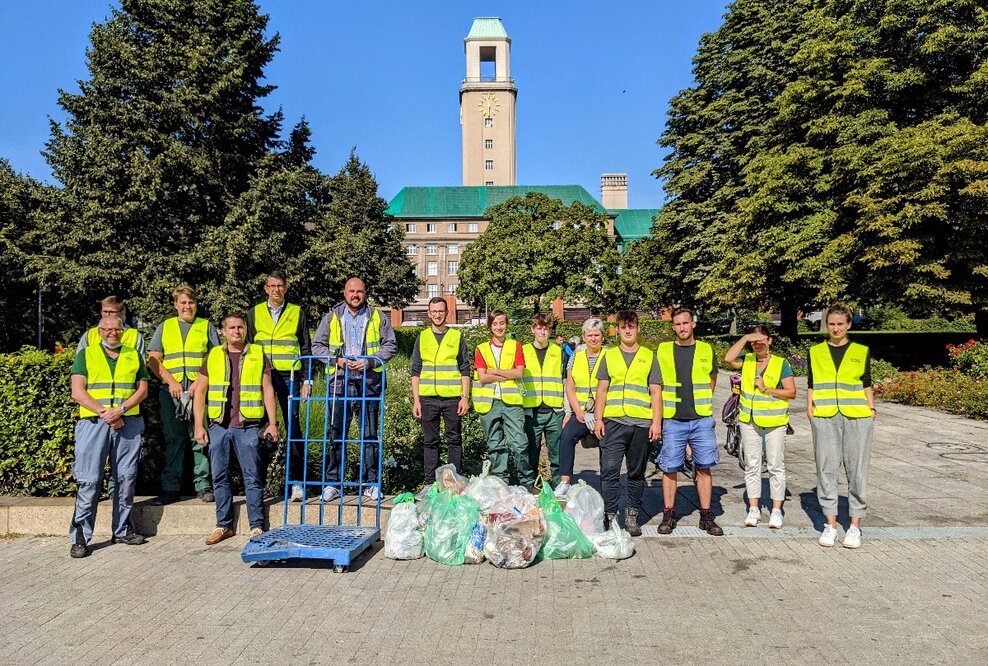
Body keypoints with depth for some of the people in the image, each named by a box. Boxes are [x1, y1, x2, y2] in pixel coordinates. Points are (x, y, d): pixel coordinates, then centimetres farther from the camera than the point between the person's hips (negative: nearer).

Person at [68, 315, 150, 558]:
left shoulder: (134, 356, 15)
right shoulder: (85, 355, 9)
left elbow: (142, 389, 6)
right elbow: (78, 392, -1)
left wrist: (120, 409, -10)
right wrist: (104, 412, -12)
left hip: (128, 423, 2)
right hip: (93, 423, -2)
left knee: (126, 478, 6)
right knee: (89, 481, -5)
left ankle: (122, 530, 17)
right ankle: (80, 536, 2)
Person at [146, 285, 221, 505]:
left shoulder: (207, 327, 13)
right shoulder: (164, 327, 18)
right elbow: (153, 360, 10)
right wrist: (171, 381, -5)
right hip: (171, 391, 2)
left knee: (200, 438, -3)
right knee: (173, 439, 2)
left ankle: (203, 485, 3)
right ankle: (170, 488, 7)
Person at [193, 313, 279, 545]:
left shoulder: (258, 355, 7)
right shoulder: (213, 356, 11)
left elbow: (268, 390, 5)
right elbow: (200, 391, 12)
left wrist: (272, 423, -2)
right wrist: (199, 426, 4)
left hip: (248, 425, -2)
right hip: (219, 425, 2)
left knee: (252, 476, -1)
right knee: (220, 477, 7)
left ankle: (257, 526, 6)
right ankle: (224, 525, 19)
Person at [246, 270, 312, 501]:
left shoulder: (297, 313, 10)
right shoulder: (254, 313, 13)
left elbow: (306, 349, 10)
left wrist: (306, 380, 3)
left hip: (289, 376, -1)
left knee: (293, 427, -4)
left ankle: (297, 481, 0)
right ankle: (260, 480, 11)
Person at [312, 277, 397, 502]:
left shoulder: (377, 318, 8)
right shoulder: (331, 318, 10)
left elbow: (391, 345, 7)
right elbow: (317, 346, 10)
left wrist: (371, 361, -8)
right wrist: (337, 360, -6)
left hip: (368, 382, 0)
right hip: (339, 382, 1)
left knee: (370, 434, 4)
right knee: (336, 433, 2)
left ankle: (372, 483, 13)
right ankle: (332, 482, 10)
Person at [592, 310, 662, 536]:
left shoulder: (649, 356, 10)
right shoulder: (609, 356, 13)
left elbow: (656, 392, 8)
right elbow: (602, 389, 11)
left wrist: (657, 422, -1)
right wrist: (598, 418, 2)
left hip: (641, 422, 0)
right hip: (613, 421, 0)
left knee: (636, 473, 7)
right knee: (609, 470, -6)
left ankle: (632, 516, 16)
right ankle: (610, 516, 1)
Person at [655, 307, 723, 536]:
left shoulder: (706, 350, 7)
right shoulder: (663, 350, 4)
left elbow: (712, 381, 19)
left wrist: (701, 403, 13)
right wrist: (664, 405, 7)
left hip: (701, 420, 1)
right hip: (672, 420, -1)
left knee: (704, 468, 5)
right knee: (669, 468, 2)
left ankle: (706, 516, 16)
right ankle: (669, 515, 14)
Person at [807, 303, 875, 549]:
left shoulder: (861, 351, 11)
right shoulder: (816, 352, 12)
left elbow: (866, 384, 14)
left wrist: (872, 409, 4)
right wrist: (809, 408, 2)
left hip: (857, 417, 0)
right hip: (824, 417, 0)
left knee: (856, 469, 1)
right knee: (826, 468, 0)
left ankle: (855, 524, 10)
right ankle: (830, 523, 9)